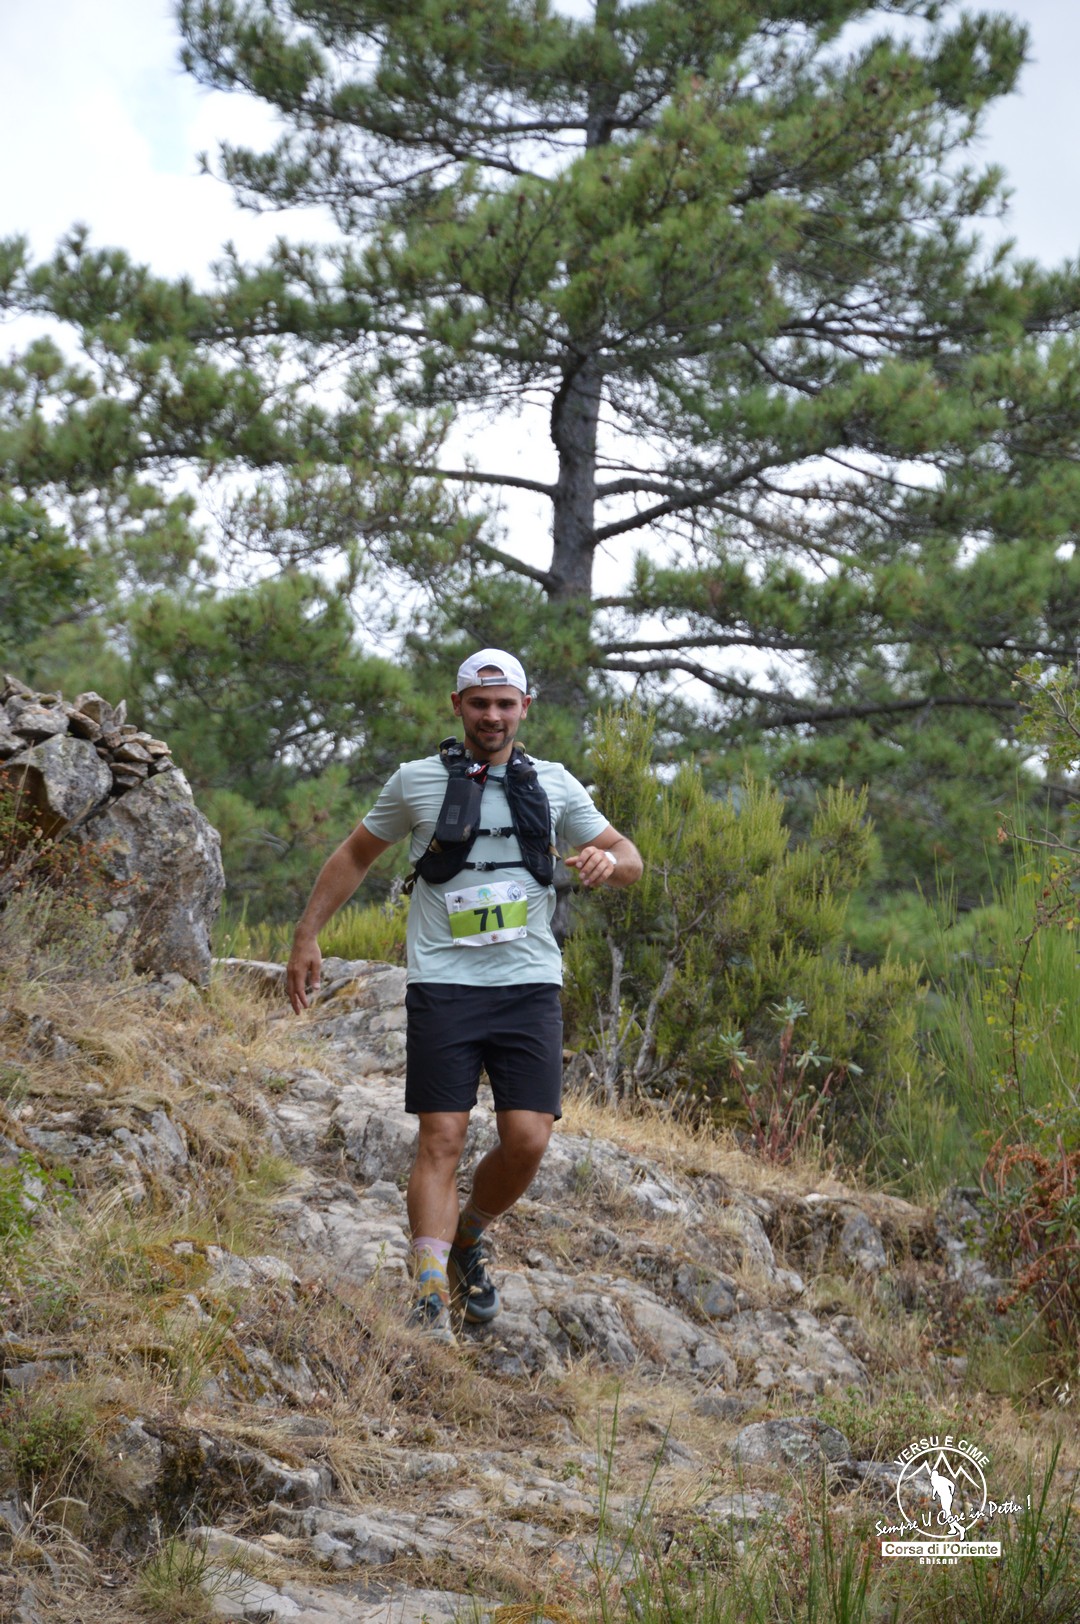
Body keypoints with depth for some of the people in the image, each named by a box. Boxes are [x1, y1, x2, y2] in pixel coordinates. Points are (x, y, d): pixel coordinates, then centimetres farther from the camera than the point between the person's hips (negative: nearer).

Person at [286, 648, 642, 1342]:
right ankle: (432, 1302, -12)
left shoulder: (554, 784, 10)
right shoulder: (417, 781, 6)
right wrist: (307, 937, 11)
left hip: (529, 985, 2)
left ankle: (468, 1242, 21)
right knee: (442, 1139, -10)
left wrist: (608, 859, -11)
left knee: (527, 1140, -8)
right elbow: (355, 856, 17)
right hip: (443, 985, -2)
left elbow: (630, 859, 14)